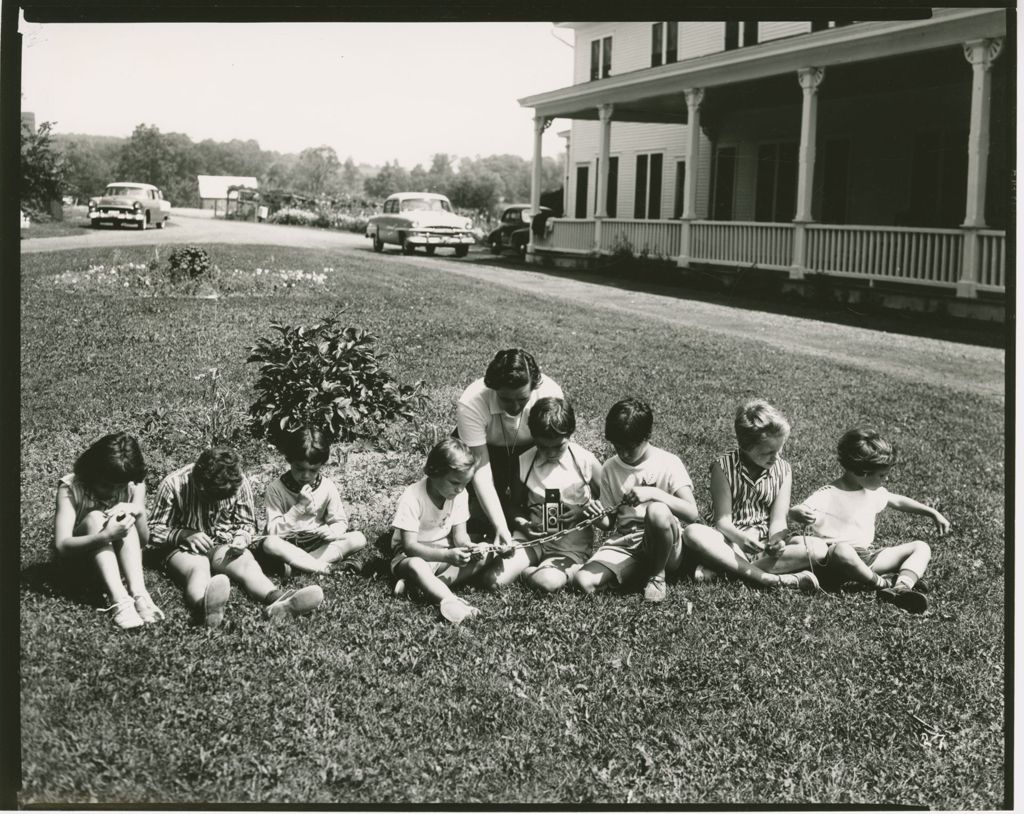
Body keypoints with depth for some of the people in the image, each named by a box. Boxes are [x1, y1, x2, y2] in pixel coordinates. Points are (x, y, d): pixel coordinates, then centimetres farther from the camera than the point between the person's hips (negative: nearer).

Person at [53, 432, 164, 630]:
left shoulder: (134, 485, -10)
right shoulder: (70, 487, -20)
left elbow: (142, 541, -9)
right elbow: (61, 546, -29)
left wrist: (138, 513, -31)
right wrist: (106, 536, -45)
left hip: (114, 559, 3)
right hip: (76, 560, -3)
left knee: (126, 518, -28)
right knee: (95, 518, -32)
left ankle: (138, 594, -42)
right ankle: (119, 600, -46)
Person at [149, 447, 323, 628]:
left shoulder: (240, 484, -6)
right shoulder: (173, 484, -13)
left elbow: (247, 523, 10)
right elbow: (154, 531, -5)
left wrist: (242, 537, -14)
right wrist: (184, 535, -23)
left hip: (224, 545, 3)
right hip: (184, 548, -3)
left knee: (249, 565, -30)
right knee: (199, 569, -38)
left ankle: (277, 599, -64)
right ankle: (205, 605, -75)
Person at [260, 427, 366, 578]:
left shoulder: (327, 486, -4)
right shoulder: (276, 488, -11)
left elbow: (340, 522, 1)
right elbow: (273, 531, -16)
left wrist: (332, 532, -24)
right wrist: (299, 507, -26)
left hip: (318, 543, 4)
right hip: (287, 545, -3)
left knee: (359, 539, -20)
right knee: (269, 544, -36)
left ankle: (295, 563, -25)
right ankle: (320, 567, -30)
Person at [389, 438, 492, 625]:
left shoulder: (460, 494, -7)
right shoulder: (412, 498, -24)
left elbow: (459, 534, -3)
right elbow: (410, 546, -27)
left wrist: (469, 547, -27)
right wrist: (447, 556, -39)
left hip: (446, 553, 6)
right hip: (410, 555, -6)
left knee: (484, 557, -18)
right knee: (416, 566, -39)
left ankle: (424, 585, -27)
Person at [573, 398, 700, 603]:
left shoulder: (668, 463, -9)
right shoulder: (609, 469, 3)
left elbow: (692, 513, -21)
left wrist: (654, 493, -32)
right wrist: (598, 517, -13)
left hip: (664, 546, -3)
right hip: (625, 546, 3)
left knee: (657, 512, -38)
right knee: (583, 581, -26)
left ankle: (657, 574, -10)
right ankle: (643, 570, 2)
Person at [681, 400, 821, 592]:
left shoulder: (783, 470, 3)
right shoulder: (724, 467, -7)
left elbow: (778, 520, -4)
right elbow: (722, 519, -12)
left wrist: (776, 542, -26)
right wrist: (742, 539, -32)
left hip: (763, 546, 3)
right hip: (728, 542, -3)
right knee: (693, 533, -35)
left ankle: (720, 567, -30)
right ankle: (767, 578, -39)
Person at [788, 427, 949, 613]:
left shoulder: (874, 491, 11)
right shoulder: (829, 495, -14)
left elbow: (897, 501, 30)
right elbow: (793, 513, -24)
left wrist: (933, 513, 27)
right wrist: (799, 514, -49)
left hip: (868, 557, 8)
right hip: (835, 560, -8)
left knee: (922, 547, -4)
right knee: (842, 550, -44)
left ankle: (901, 588, -33)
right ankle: (881, 583, -21)